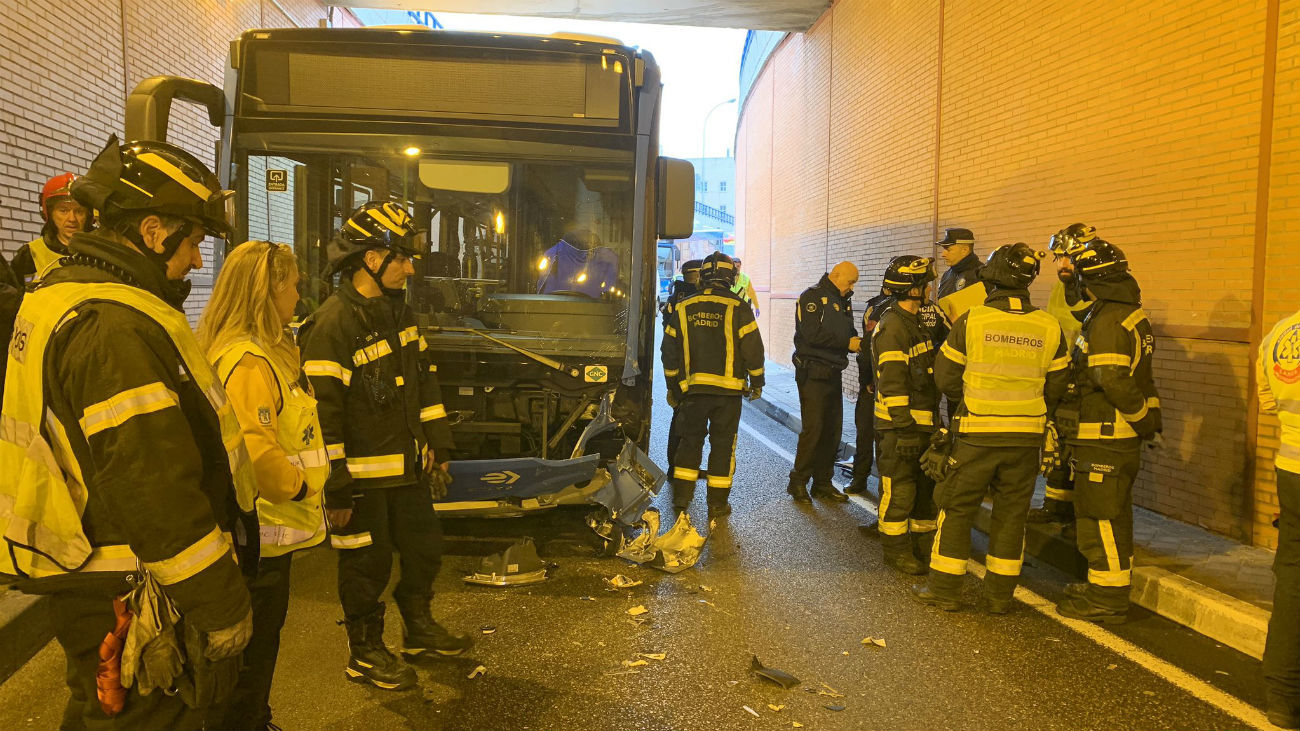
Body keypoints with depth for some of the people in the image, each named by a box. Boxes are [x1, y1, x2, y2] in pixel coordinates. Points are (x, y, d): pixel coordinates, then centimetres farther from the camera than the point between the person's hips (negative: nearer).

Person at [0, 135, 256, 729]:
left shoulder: (58, 297, 11)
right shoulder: (119, 329, -24)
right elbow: (157, 491, -28)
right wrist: (221, 606, -21)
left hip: (83, 578, 10)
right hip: (128, 603, -10)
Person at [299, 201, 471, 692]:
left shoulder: (399, 312, 8)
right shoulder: (331, 325, -19)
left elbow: (424, 383, 14)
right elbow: (322, 413, -20)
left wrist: (438, 448, 13)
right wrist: (334, 488, -19)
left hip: (407, 467, 8)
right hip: (362, 475, -8)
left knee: (425, 548, 19)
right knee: (368, 564, 7)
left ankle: (419, 630, 40)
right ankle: (366, 654, 26)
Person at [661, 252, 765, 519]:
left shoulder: (684, 308, 5)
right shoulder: (738, 308, -6)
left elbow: (669, 351, 9)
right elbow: (753, 348, -6)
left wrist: (672, 387, 19)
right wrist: (757, 382, 7)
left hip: (693, 388, 3)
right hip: (728, 387, -2)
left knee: (690, 439, 14)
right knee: (723, 444, 5)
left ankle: (681, 495, 15)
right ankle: (718, 503, 10)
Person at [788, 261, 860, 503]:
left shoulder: (843, 301, 18)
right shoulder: (812, 297, -8)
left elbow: (847, 334, 19)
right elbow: (813, 334, -20)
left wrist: (858, 342, -3)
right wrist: (848, 343, -16)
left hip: (833, 373, 8)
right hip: (813, 372, -8)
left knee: (832, 429, 9)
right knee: (813, 429, -9)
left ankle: (823, 482, 19)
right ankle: (798, 482, 3)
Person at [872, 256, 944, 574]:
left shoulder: (916, 323, 16)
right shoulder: (893, 326, -16)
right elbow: (892, 383, -21)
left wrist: (932, 422, 23)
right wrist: (904, 427, -23)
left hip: (922, 421, 10)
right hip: (901, 426, -10)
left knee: (926, 487, 17)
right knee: (899, 489, -1)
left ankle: (924, 545, 29)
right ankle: (896, 551, 10)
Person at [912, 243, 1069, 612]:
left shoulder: (970, 321, -9)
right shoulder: (1049, 328, -1)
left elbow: (946, 378, -2)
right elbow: (1057, 386, 8)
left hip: (977, 433, -3)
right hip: (1026, 436, 3)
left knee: (957, 508, 8)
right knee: (1011, 513, 12)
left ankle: (944, 588, 14)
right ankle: (1000, 594, 20)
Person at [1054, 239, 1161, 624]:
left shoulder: (1108, 321, -18)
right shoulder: (1133, 314, 14)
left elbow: (1113, 381, -26)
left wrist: (1144, 420, -15)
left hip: (1104, 437, -10)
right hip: (1124, 437, 10)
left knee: (1100, 517, -2)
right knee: (1112, 515, 19)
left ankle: (1107, 600, 6)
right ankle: (1107, 589, 32)